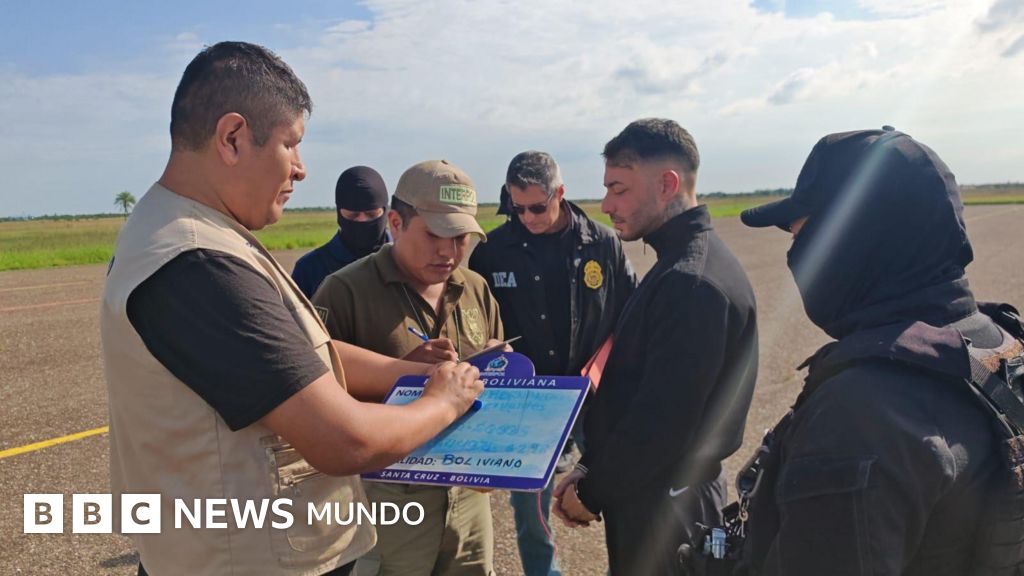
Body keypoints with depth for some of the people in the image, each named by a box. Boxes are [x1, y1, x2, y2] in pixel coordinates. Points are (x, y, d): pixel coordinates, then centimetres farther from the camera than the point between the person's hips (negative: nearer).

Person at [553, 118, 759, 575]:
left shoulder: (692, 283, -24)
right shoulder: (681, 266, 8)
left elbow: (662, 422, -27)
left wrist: (592, 494, -13)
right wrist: (589, 468, 6)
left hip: (663, 509, -9)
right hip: (651, 494, 9)